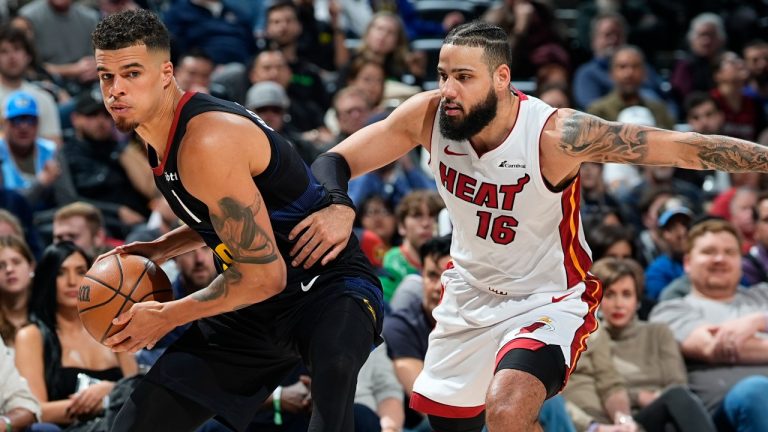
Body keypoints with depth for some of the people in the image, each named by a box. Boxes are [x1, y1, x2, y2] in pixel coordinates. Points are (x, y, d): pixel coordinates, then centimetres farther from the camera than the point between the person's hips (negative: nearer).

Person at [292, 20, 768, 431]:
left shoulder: (556, 134, -29)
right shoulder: (427, 115, -16)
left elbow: (683, 147, -28)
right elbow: (334, 161, -12)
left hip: (549, 299, -6)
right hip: (470, 294, 6)